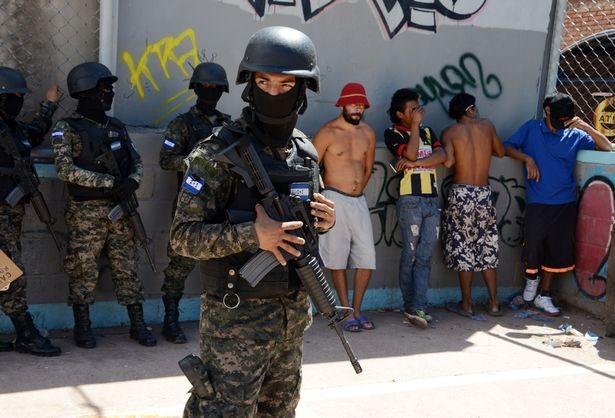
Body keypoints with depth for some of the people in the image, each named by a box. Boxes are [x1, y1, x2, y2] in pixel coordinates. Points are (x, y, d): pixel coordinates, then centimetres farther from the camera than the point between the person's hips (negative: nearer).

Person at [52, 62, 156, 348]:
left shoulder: (117, 127, 12)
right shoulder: (66, 129, -5)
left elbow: (137, 161, 12)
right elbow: (66, 170, -15)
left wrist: (132, 180, -11)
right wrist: (110, 182, -19)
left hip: (120, 209, 5)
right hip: (85, 213, -5)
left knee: (127, 268, 8)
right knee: (84, 271, 2)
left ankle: (138, 324, 16)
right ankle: (82, 327, 16)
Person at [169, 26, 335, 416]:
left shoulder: (306, 150, 6)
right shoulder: (219, 151, -14)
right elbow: (183, 236, -15)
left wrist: (325, 220, -4)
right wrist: (251, 235, -28)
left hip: (294, 310, 7)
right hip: (238, 315, -6)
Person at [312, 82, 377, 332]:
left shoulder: (368, 133, 8)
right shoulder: (327, 133, -7)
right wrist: (324, 195, -2)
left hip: (359, 201, 5)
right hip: (334, 200, -5)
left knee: (367, 257, 1)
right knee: (338, 258, 0)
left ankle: (357, 310, 14)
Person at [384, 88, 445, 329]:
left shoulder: (427, 132, 18)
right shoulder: (393, 133, 2)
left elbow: (441, 156, 2)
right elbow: (410, 153, -15)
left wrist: (413, 163, -11)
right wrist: (415, 124, -5)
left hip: (432, 200, 5)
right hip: (410, 200, -5)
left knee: (425, 256, -2)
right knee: (410, 255, -2)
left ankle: (417, 308, -4)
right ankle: (411, 307, 4)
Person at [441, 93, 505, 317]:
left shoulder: (449, 132, -2)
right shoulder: (487, 125, 7)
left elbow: (448, 161, -18)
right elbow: (500, 152, 20)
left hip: (461, 193, -3)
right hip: (484, 193, 3)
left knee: (463, 249, 4)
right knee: (487, 249, 12)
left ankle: (466, 305, 9)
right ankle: (494, 303, 16)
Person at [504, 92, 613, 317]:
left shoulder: (575, 135, 3)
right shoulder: (531, 128, 1)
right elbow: (507, 146, 2)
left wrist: (585, 127, -13)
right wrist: (527, 159, -13)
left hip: (566, 204, 2)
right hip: (537, 203, -2)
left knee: (557, 251, 6)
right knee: (533, 247, -1)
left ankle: (544, 295, 21)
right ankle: (531, 278, 31)